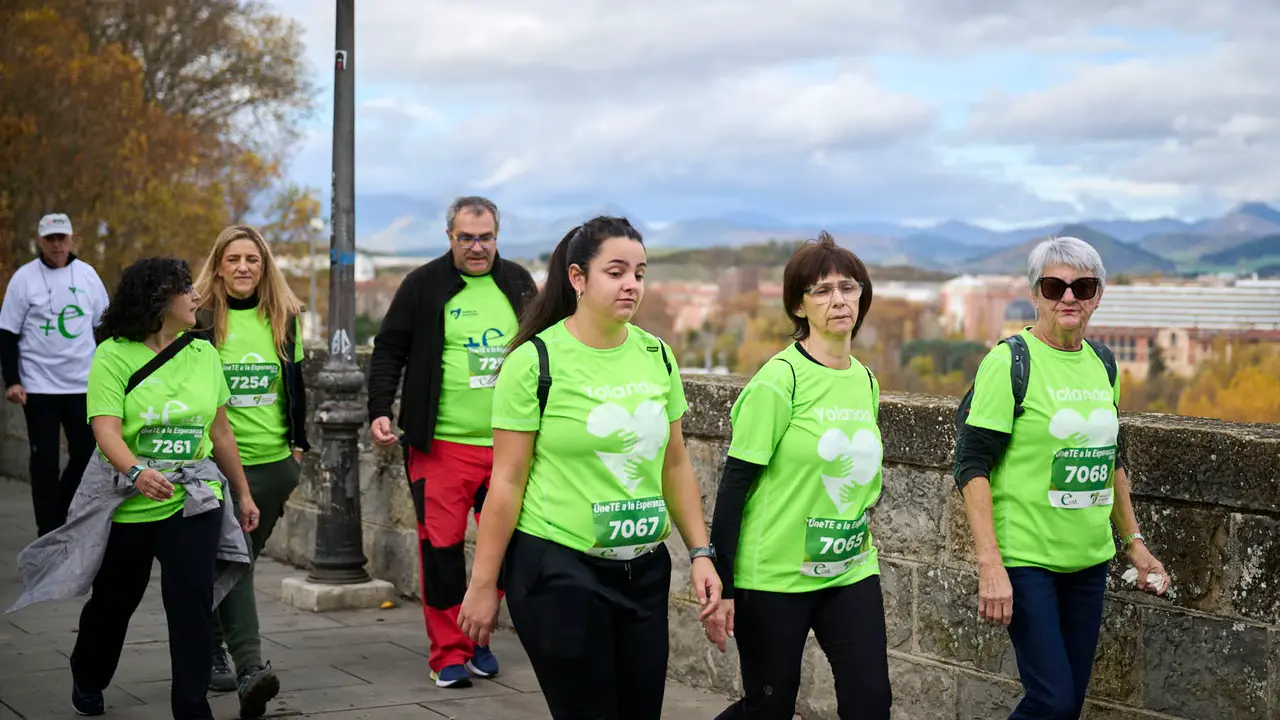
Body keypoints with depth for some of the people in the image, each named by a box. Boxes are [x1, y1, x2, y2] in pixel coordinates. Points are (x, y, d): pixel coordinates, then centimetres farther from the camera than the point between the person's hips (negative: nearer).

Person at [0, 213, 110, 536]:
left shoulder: (87, 274, 4)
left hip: (84, 384, 3)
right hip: (39, 386, -3)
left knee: (86, 453, 4)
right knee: (45, 459, 1)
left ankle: (58, 509, 26)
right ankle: (50, 533, 9)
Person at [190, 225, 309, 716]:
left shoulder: (284, 319, 9)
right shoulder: (200, 320, -3)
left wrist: (298, 444, 16)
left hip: (273, 460, 4)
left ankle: (210, 651, 29)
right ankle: (250, 667, -21)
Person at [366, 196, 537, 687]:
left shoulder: (518, 283, 10)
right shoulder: (423, 286, 0)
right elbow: (389, 351, 2)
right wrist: (380, 411, -10)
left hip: (509, 444, 3)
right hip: (442, 445, -3)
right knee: (441, 546, -4)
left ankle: (478, 638, 24)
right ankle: (448, 653, 7)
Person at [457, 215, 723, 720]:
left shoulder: (656, 355, 5)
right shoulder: (536, 361, -10)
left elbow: (675, 466, 12)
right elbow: (507, 482, -9)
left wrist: (701, 552, 6)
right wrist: (483, 585, -8)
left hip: (644, 570, 5)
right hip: (558, 571, -5)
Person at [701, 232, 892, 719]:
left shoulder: (866, 380, 6)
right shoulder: (780, 379, -13)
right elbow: (735, 484, -13)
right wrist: (721, 587, -15)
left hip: (851, 572, 6)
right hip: (775, 575, -5)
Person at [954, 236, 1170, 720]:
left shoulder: (1102, 363, 9)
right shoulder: (1010, 362, -11)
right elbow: (972, 466, -14)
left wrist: (1134, 542, 18)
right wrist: (990, 565, -21)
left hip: (1089, 559, 6)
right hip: (1025, 558, -6)